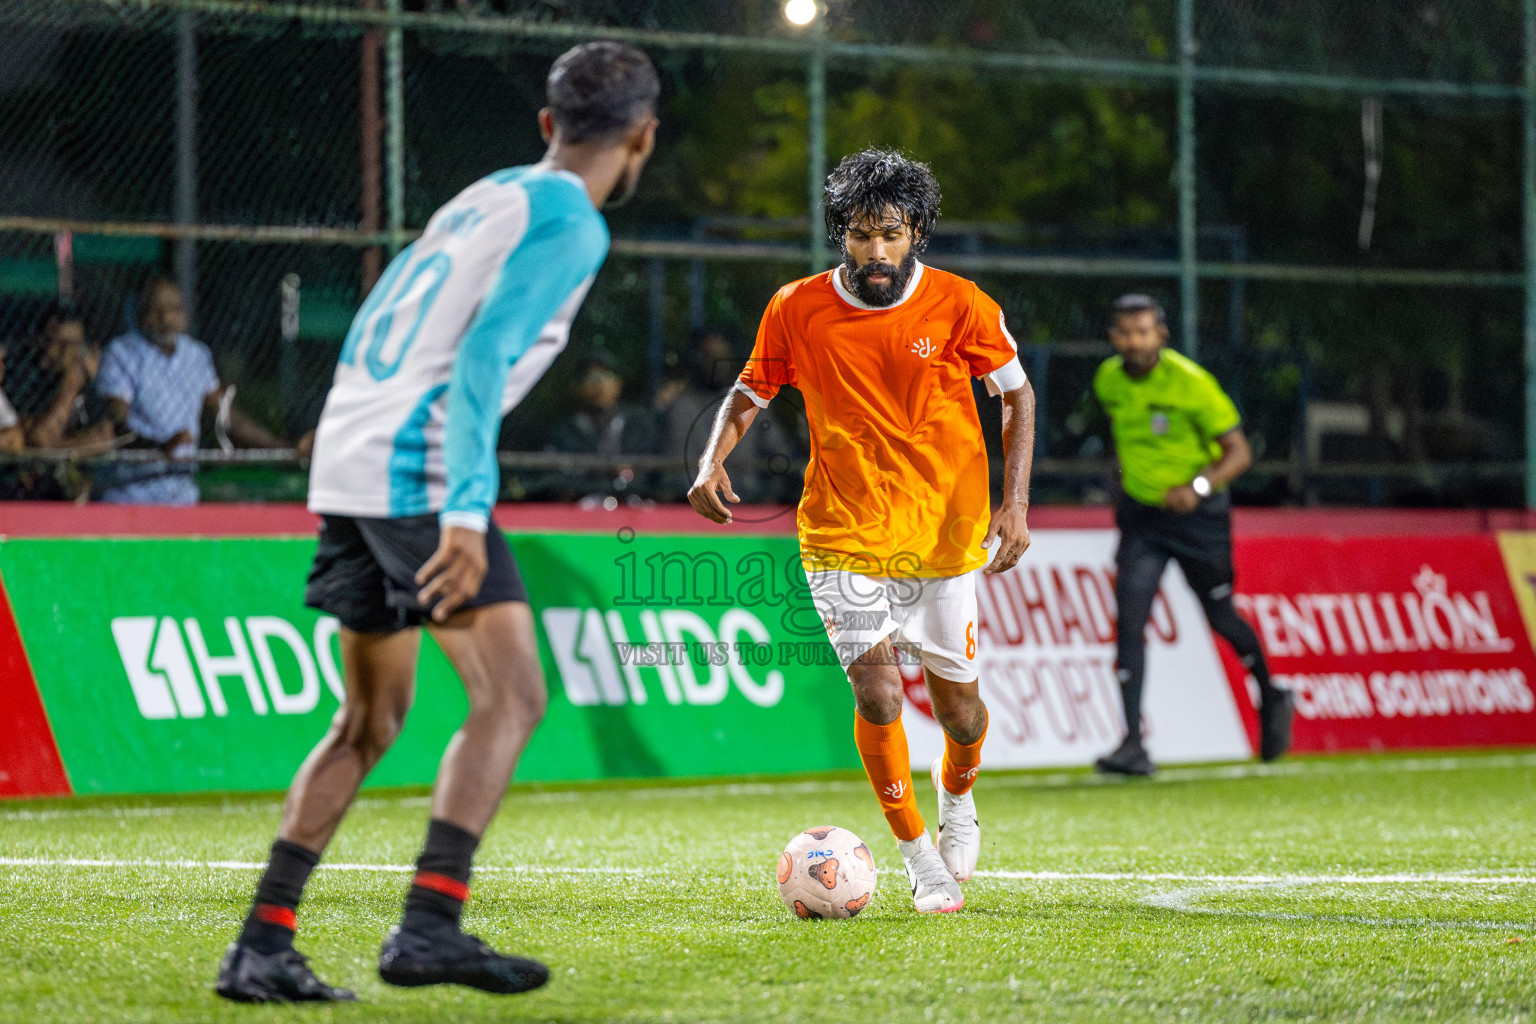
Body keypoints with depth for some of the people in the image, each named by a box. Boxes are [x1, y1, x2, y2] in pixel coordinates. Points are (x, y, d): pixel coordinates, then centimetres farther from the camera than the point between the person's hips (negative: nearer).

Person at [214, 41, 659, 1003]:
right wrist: (467, 513, -26)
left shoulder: (486, 197, 21)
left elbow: (370, 333, 25)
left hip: (347, 458, 9)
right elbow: (483, 360, -19)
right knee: (511, 696, -10)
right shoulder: (570, 224, -6)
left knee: (372, 720, 15)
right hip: (414, 467, -9)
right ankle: (430, 925, -22)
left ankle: (262, 947, 11)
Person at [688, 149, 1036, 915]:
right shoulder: (796, 310, -5)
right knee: (876, 692, -15)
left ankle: (957, 794, 44)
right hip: (843, 535, 0)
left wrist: (1015, 503, -6)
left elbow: (1017, 395, 4)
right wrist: (713, 461, -11)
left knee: (955, 699, 7)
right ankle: (916, 854, 5)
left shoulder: (959, 306, -8)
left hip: (944, 530, 1)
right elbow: (749, 394, 8)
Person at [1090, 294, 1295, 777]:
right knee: (1129, 617, -13)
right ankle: (1133, 745, -16)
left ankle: (1271, 697, 38)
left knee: (1220, 617, 8)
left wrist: (1199, 486, -33)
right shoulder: (1108, 380, -3)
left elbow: (1239, 452, -18)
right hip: (1140, 515, 4)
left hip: (1198, 515, -4)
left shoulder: (1190, 382, -19)